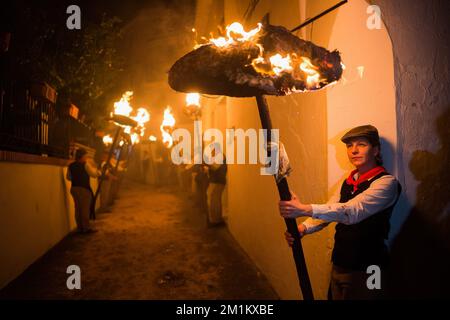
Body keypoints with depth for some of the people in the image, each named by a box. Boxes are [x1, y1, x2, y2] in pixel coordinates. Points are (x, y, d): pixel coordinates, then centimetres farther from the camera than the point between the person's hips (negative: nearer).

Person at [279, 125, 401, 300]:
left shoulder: (386, 182, -15)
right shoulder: (349, 181, 9)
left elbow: (353, 211, -29)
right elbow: (329, 209, 3)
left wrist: (305, 209, -39)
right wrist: (302, 228, -16)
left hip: (365, 268, -6)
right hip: (339, 264, 7)